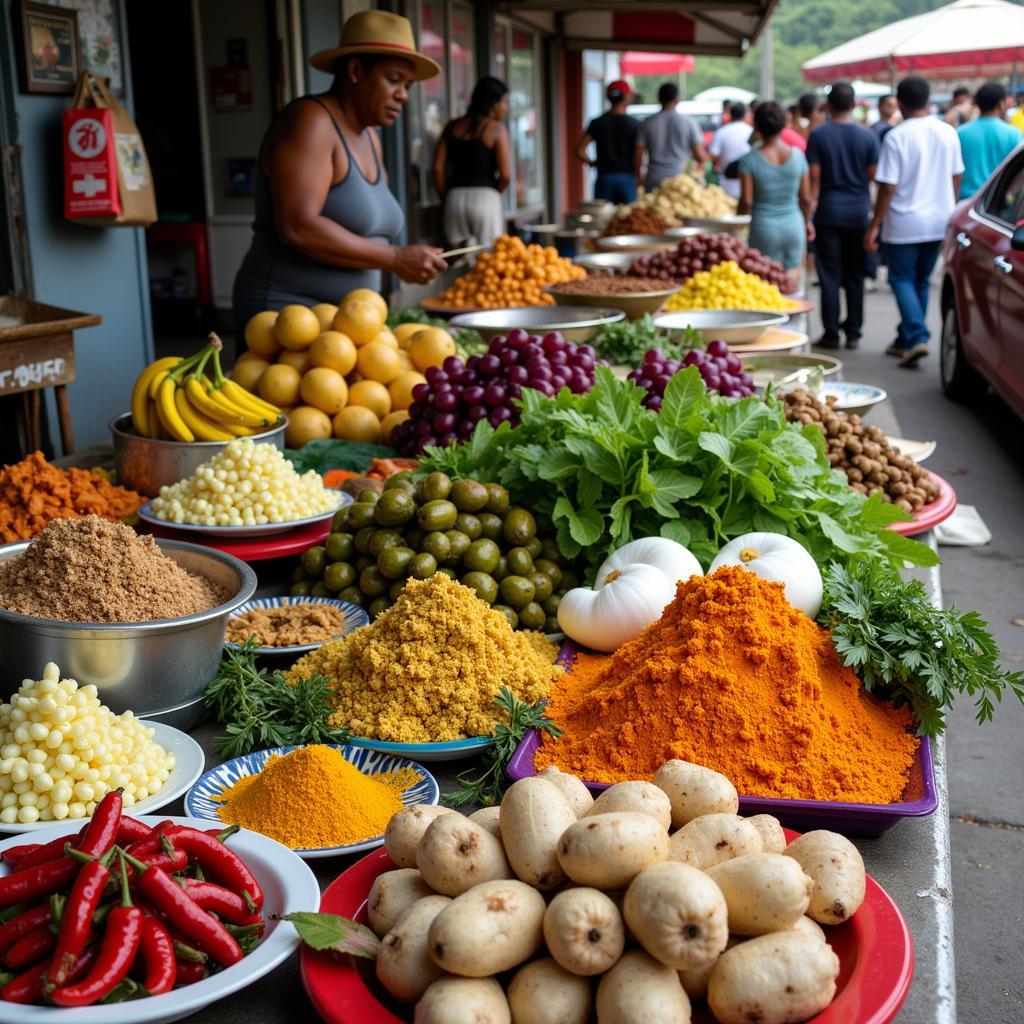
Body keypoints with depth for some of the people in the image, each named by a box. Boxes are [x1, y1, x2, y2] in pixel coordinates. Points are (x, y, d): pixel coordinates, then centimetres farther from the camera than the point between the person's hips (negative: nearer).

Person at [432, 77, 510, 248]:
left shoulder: (453, 127, 11)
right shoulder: (496, 128, -1)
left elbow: (438, 168, 5)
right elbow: (505, 175, -7)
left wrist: (446, 197, 15)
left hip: (455, 197, 4)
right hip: (485, 198, -4)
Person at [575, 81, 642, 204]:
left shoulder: (597, 123, 1)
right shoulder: (634, 124, -4)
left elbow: (579, 151, -5)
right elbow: (637, 157, -5)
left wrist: (592, 163, 12)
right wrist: (638, 180, 6)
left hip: (604, 177, 2)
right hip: (627, 177, -1)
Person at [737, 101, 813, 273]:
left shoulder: (750, 159, -10)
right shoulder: (797, 155, -1)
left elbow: (746, 201, -11)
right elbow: (806, 198, 4)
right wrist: (807, 222, 20)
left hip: (764, 227, -2)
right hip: (794, 225, 2)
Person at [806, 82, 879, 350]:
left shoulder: (818, 135, -4)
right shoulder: (867, 136, 1)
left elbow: (814, 178, -6)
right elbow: (873, 175, 1)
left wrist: (809, 214, -3)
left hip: (829, 210, -2)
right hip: (859, 210, 2)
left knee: (829, 275, 2)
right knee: (855, 275, 9)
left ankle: (831, 333, 2)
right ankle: (853, 333, 11)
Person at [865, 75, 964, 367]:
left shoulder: (896, 137, -13)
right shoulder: (948, 132, 3)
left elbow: (888, 187, -14)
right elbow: (956, 177, 10)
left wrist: (874, 225, -7)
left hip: (905, 223, -5)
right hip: (939, 221, 5)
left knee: (902, 280, 3)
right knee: (920, 281, 16)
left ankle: (917, 337, -13)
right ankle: (906, 340, 24)